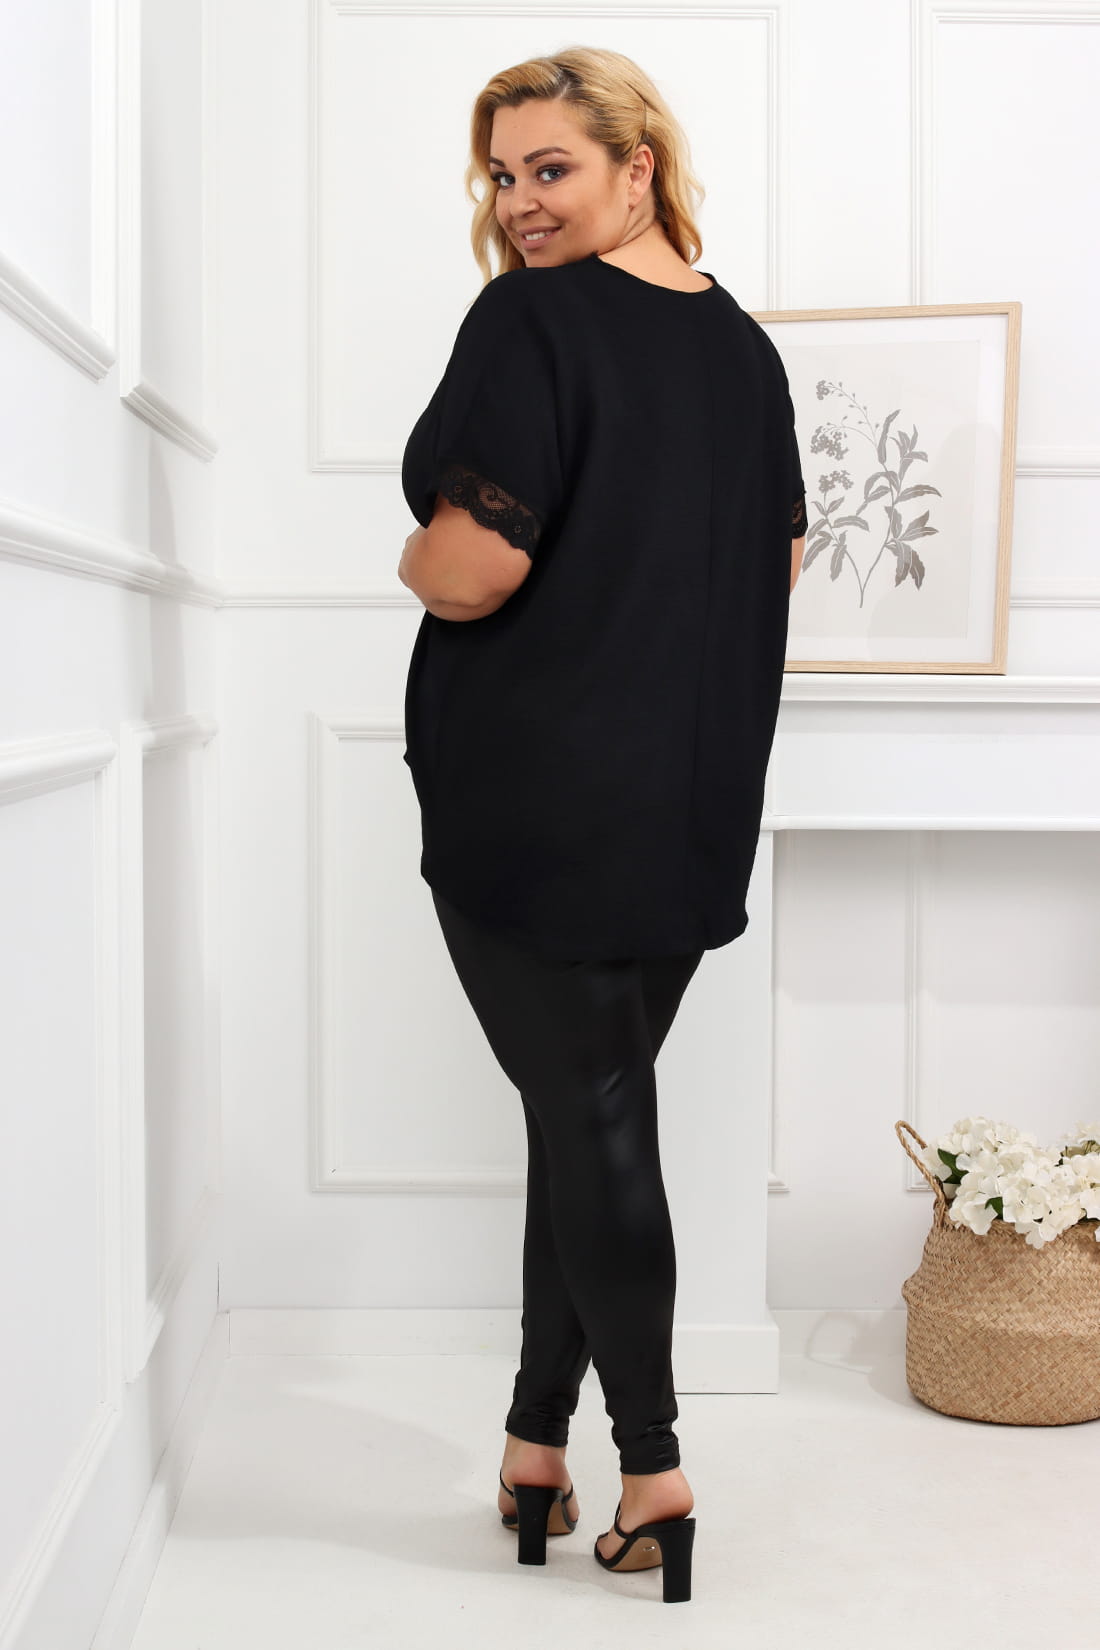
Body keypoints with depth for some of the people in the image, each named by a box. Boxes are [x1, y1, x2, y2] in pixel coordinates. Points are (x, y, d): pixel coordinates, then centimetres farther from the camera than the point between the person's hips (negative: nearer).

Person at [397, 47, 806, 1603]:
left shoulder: (533, 322, -14)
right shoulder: (744, 342, 9)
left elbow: (469, 569, -22)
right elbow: (781, 557, 20)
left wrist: (417, 557, -1)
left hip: (536, 797, -6)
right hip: (695, 799, 6)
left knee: (586, 1116, 2)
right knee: (599, 1110, 13)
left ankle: (649, 1462, 7)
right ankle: (540, 1436, 21)